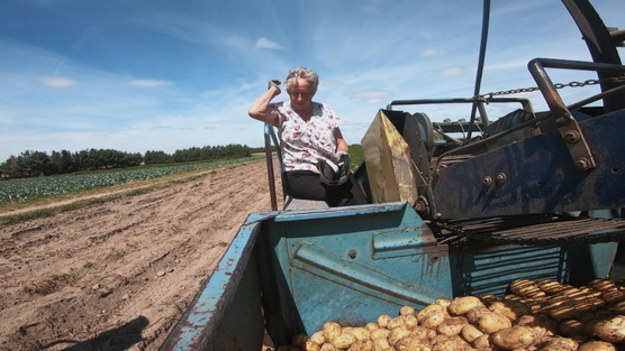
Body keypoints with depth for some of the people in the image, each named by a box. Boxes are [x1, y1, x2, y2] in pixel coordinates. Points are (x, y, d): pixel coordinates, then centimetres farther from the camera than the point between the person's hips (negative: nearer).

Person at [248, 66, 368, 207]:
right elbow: (254, 111, -13)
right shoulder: (282, 110, 6)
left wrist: (343, 156, -5)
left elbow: (341, 142, 18)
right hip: (300, 175, -3)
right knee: (343, 198, -32)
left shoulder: (325, 110, 17)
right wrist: (273, 89, 4)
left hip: (333, 170, 4)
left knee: (361, 203, -26)